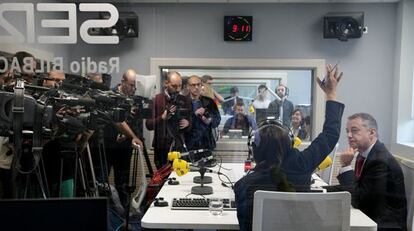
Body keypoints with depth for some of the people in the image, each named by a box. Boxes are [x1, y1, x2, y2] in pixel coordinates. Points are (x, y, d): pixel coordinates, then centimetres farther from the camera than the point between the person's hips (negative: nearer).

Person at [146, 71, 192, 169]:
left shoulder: (185, 100, 7)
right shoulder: (157, 99, -1)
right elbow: (149, 125, -4)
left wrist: (187, 124, -7)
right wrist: (163, 118, -18)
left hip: (180, 147, 2)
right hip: (162, 149, -2)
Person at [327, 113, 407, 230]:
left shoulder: (381, 160, -22)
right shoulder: (363, 154, 2)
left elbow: (358, 200, -20)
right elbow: (355, 189, 5)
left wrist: (345, 166, -21)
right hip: (367, 216, 6)